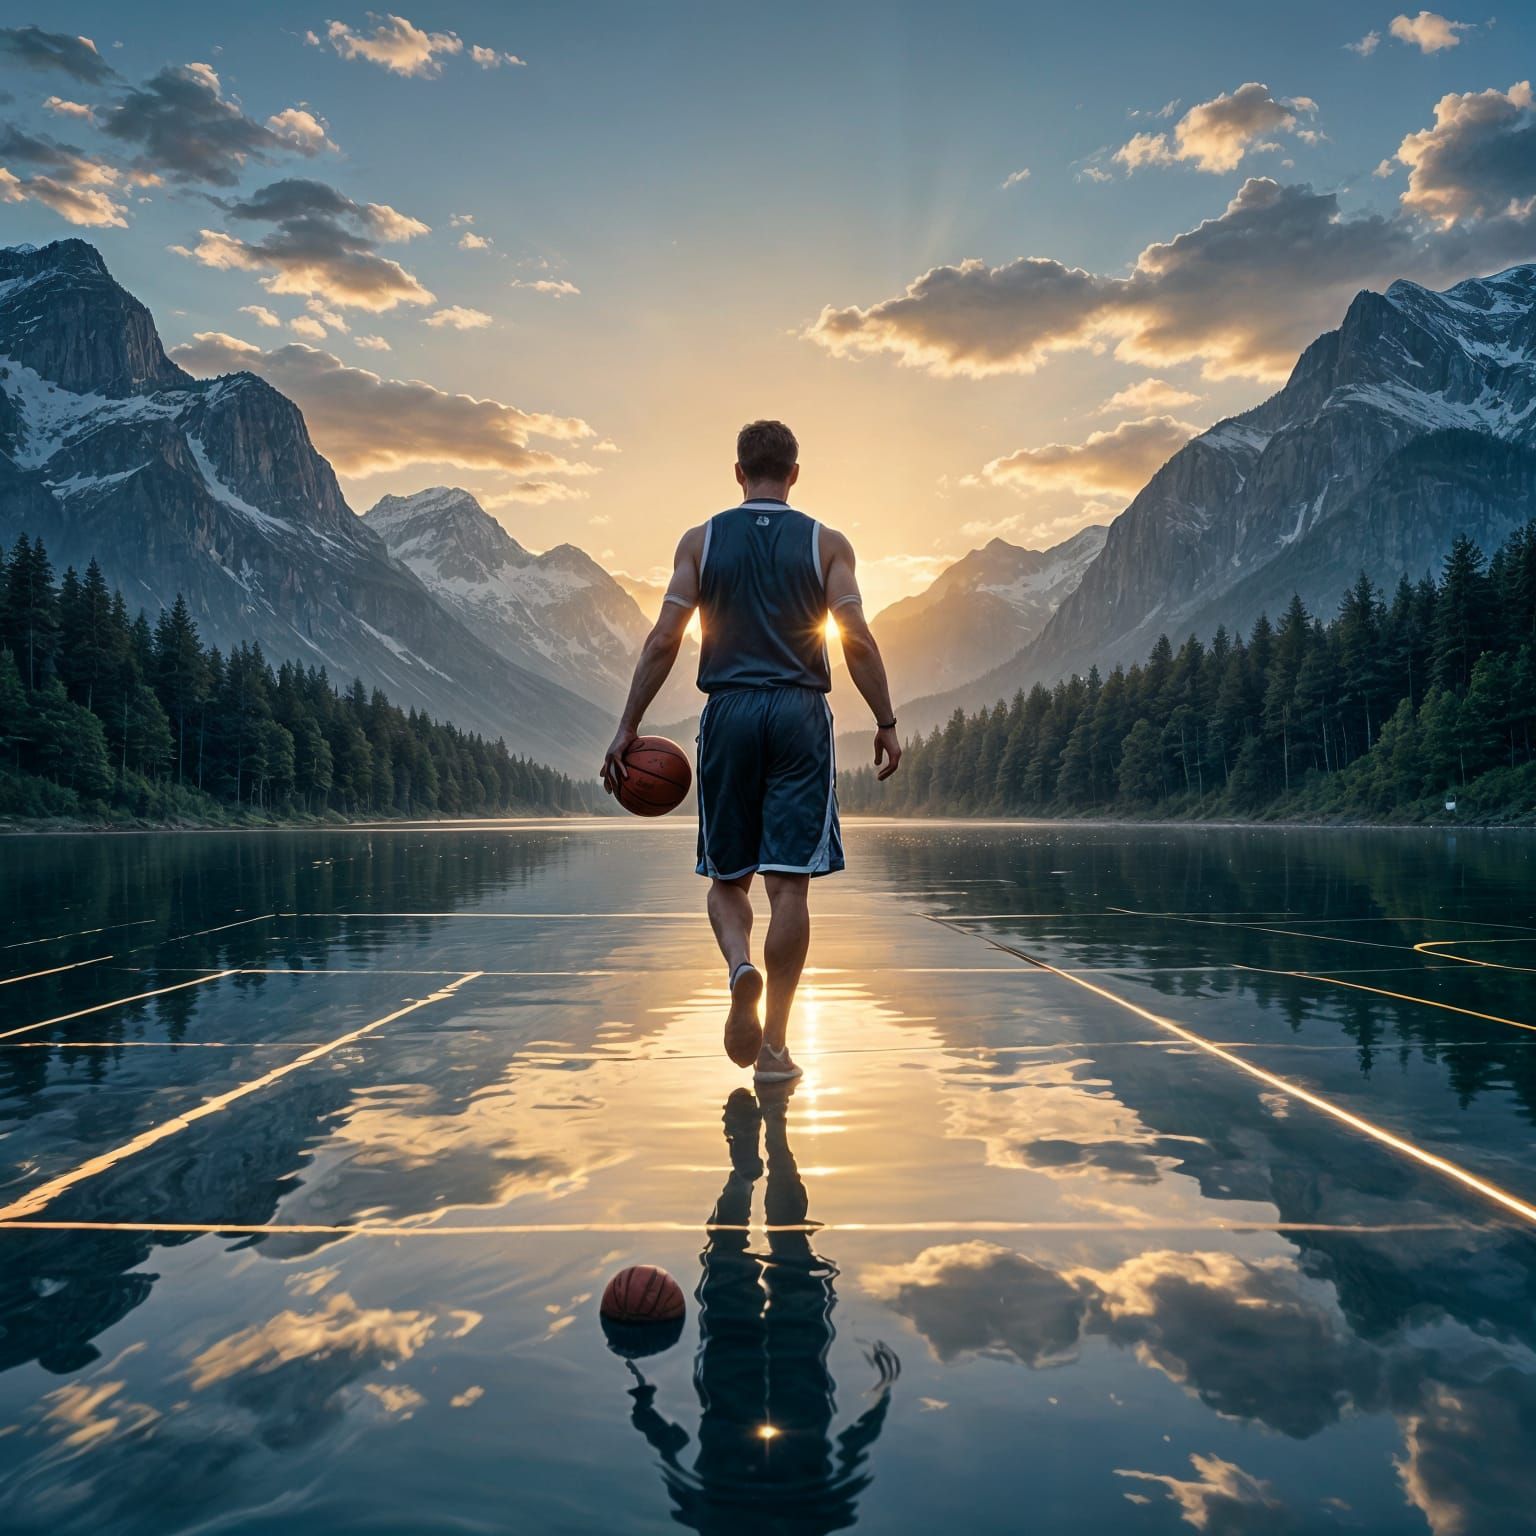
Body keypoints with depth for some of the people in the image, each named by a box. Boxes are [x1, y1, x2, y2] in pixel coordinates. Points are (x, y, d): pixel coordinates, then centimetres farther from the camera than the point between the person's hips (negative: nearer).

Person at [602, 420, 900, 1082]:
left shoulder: (700, 541, 6)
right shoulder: (827, 544, 5)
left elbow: (664, 640, 0)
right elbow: (858, 640, -4)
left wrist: (627, 728, 2)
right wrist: (886, 721, 4)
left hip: (728, 711, 1)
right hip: (800, 713, 0)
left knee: (727, 877, 14)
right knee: (788, 882, 1)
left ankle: (741, 967, -16)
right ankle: (774, 1046, 2)